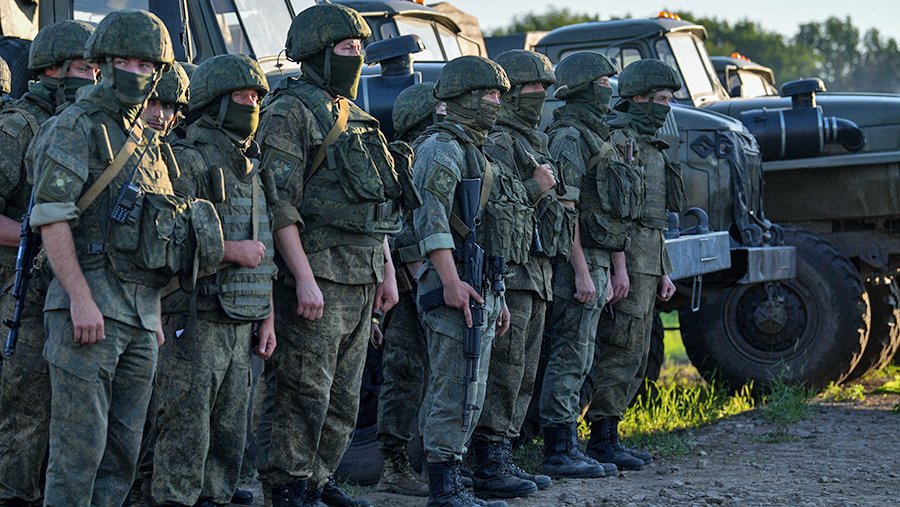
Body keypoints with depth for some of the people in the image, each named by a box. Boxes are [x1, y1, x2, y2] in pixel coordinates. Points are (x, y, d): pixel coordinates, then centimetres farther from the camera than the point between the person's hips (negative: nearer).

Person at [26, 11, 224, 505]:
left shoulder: (148, 143, 21)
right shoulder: (74, 129, -4)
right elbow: (51, 218, -13)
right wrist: (81, 299, -21)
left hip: (141, 313, 8)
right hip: (90, 308, -8)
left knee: (123, 452, 9)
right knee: (79, 448, -9)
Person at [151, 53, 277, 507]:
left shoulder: (251, 168, 19)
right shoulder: (186, 161, -7)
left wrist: (267, 318, 17)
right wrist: (230, 250, -17)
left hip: (241, 322, 8)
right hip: (196, 317, -8)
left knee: (230, 432, 10)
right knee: (186, 431, -8)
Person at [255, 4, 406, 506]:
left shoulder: (356, 118, 18)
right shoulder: (292, 112, -9)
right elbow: (280, 202, -17)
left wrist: (387, 272, 17)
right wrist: (304, 278, -22)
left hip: (362, 278, 9)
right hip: (318, 277, -8)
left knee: (345, 398, 12)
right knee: (305, 394, -5)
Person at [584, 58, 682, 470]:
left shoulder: (649, 144, 21)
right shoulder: (619, 136, -11)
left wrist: (663, 272, 22)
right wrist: (618, 265, -24)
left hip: (648, 259, 10)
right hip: (628, 254, -10)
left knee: (635, 355, 11)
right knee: (622, 349, -10)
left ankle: (608, 436, 16)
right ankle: (603, 439, -7)